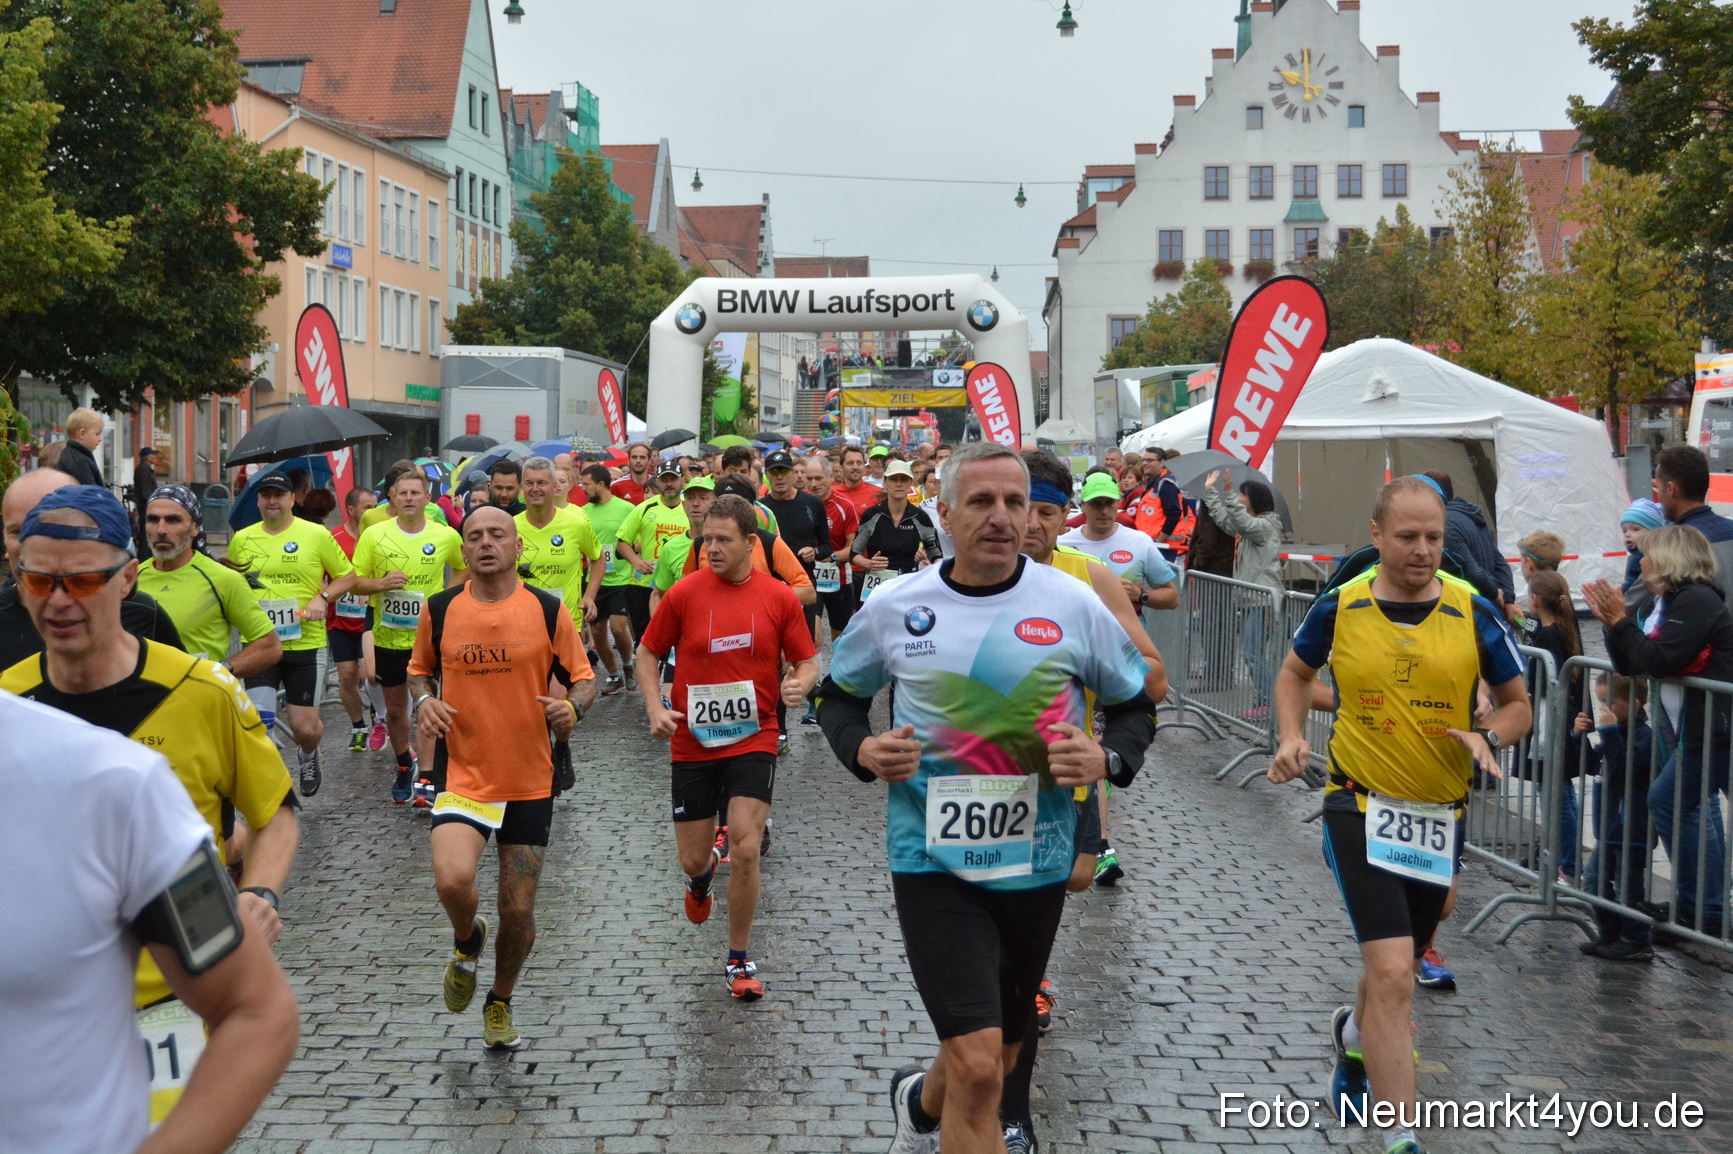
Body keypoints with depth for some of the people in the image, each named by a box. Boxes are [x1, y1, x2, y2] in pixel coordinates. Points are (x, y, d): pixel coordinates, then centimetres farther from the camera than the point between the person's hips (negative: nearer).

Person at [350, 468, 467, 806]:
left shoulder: (447, 536, -3)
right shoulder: (374, 535, -4)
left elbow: (463, 567, 15)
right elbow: (355, 581, 0)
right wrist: (381, 583, -20)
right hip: (388, 636, 2)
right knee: (395, 708, 14)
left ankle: (425, 779, -3)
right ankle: (404, 766, 36)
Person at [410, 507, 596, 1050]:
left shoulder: (548, 610, -3)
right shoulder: (439, 610, 0)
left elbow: (583, 677, 5)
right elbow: (420, 669, 16)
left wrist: (572, 705, -17)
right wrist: (425, 701, -5)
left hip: (530, 782, 0)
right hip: (462, 776, 0)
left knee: (518, 913, 5)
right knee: (452, 881, -25)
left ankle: (500, 1002, 34)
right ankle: (466, 942, 12)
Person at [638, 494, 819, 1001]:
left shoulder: (779, 597, -3)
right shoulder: (684, 594, -5)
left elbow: (807, 661, 5)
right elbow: (647, 653, 6)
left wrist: (800, 683, -18)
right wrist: (655, 707, -9)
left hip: (754, 741, -1)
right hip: (692, 744, 1)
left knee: (745, 849, -13)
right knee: (692, 860, 7)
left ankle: (739, 959, 7)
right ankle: (702, 878, 49)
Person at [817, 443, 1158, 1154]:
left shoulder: (1075, 605, -4)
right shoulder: (893, 607, -4)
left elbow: (1136, 702, 9)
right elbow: (839, 694, 13)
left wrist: (1108, 759, -12)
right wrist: (862, 750, -8)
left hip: (1037, 863, 3)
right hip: (934, 862, -2)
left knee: (996, 1058, 20)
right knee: (977, 1066, -16)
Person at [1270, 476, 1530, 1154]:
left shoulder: (1474, 612, -5)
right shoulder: (1340, 606, -5)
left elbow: (1517, 703, 5)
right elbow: (1295, 672, 14)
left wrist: (1487, 737, -16)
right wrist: (1291, 738, -2)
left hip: (1441, 814, 3)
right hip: (1360, 807, -3)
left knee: (1396, 963, 22)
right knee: (1392, 974, -16)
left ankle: (1355, 1033, 56)